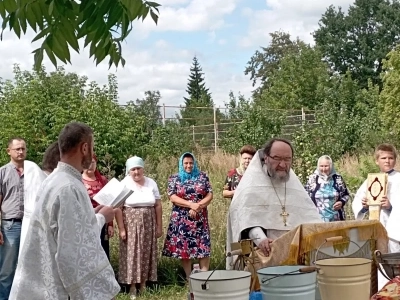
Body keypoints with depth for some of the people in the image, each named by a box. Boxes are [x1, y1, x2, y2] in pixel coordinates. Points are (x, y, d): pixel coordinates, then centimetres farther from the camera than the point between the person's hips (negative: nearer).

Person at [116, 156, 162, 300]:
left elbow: (158, 206, 7)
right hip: (130, 223, -3)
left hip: (148, 224, 3)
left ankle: (143, 284, 16)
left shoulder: (151, 183, 4)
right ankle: (132, 288, 5)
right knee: (132, 254, -1)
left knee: (146, 253, 6)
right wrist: (121, 229, -13)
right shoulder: (124, 184, -5)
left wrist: (159, 226, 5)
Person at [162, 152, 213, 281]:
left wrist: (198, 207, -14)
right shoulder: (174, 178, 3)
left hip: (200, 218, 1)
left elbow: (210, 195, 1)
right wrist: (191, 204, -16)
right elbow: (172, 197, -6)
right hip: (181, 219, 0)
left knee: (203, 247, -5)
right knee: (184, 248, 1)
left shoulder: (202, 176, 6)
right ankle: (189, 279, 10)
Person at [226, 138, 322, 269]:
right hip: (262, 253, -5)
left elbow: (309, 214, 10)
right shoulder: (252, 181, -4)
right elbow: (244, 214, -16)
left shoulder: (294, 182, 15)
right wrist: (259, 237, -33)